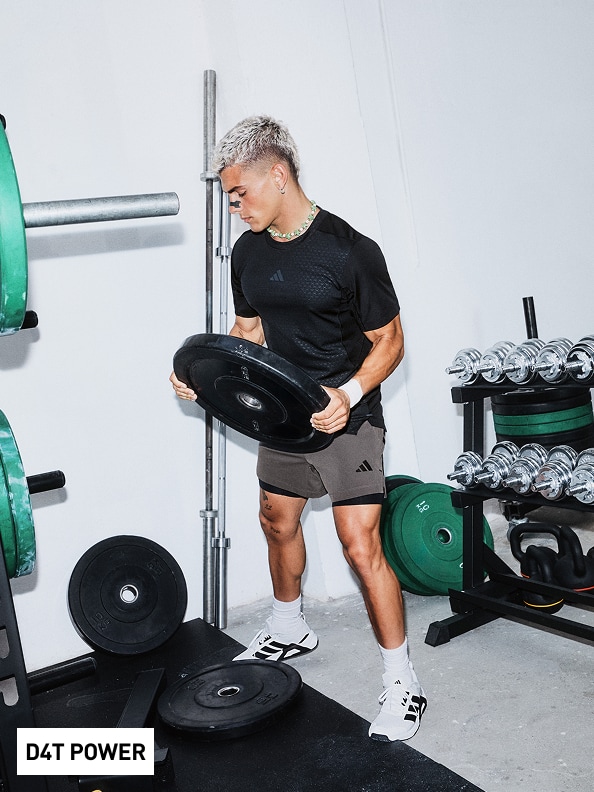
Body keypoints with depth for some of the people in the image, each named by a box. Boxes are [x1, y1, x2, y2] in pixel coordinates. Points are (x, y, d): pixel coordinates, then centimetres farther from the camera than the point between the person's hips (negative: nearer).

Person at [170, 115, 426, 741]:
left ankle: (401, 683, 6)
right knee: (277, 521, 20)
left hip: (346, 415, -7)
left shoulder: (349, 250, -18)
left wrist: (348, 394, -30)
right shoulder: (248, 252, 1)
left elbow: (389, 342, -13)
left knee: (360, 544, -10)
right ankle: (288, 630, 45)